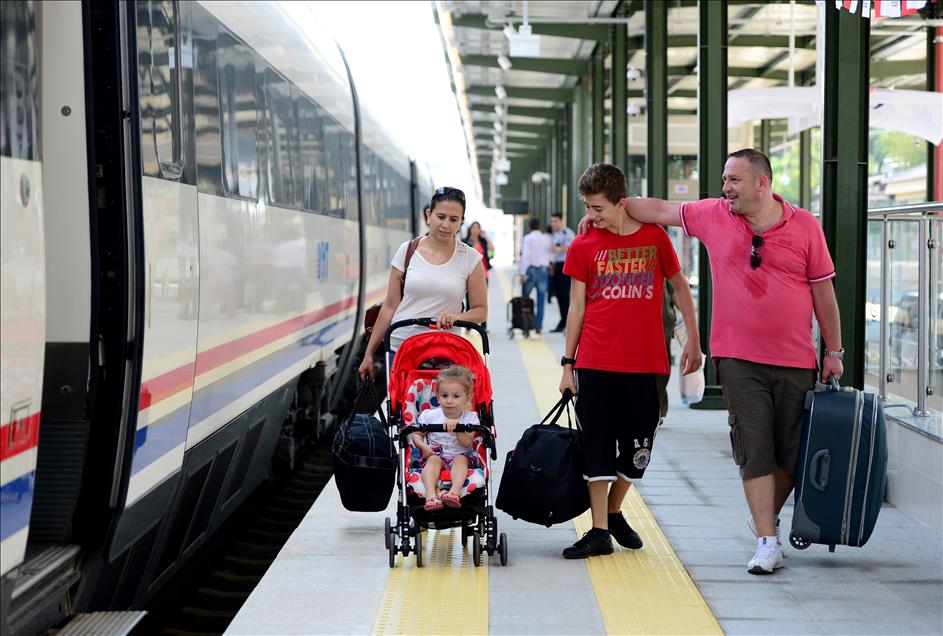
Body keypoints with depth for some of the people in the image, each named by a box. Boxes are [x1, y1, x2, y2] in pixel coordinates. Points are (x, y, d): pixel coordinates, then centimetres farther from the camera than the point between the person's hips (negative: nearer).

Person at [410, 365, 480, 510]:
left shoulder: (470, 418, -1)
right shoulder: (430, 415, 2)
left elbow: (467, 444, -12)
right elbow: (416, 434, 7)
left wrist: (456, 425, -25)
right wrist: (424, 447, -14)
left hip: (461, 456, 0)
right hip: (436, 455, 0)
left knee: (460, 459, -32)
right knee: (434, 460, -31)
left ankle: (455, 491, -55)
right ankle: (431, 493, -53)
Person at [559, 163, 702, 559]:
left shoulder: (655, 237, 2)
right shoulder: (583, 246, 2)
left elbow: (680, 287, 12)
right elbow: (577, 307, 5)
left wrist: (693, 341, 8)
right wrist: (568, 363, 3)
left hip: (645, 363, 1)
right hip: (595, 363, -1)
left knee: (638, 448, 8)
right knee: (597, 447, 0)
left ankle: (614, 513, 30)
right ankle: (599, 531, 7)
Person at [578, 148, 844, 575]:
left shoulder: (804, 226, -1)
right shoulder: (714, 216, 3)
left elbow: (823, 291, 4)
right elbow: (659, 209, 15)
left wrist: (834, 351, 5)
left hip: (796, 362, 0)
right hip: (739, 359, 0)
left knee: (793, 453, 7)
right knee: (754, 451, -3)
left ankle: (767, 517, 32)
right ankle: (767, 543, 2)